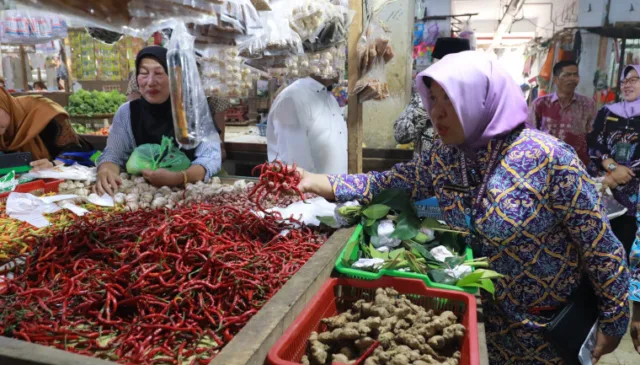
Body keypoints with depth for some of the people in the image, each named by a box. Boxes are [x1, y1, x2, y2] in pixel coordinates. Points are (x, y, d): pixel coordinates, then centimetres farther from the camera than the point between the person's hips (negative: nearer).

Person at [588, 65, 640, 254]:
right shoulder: (607, 112, 9)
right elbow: (594, 144, 0)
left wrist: (615, 178, -14)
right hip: (601, 185, 2)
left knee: (624, 244, 1)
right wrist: (613, 168, -15)